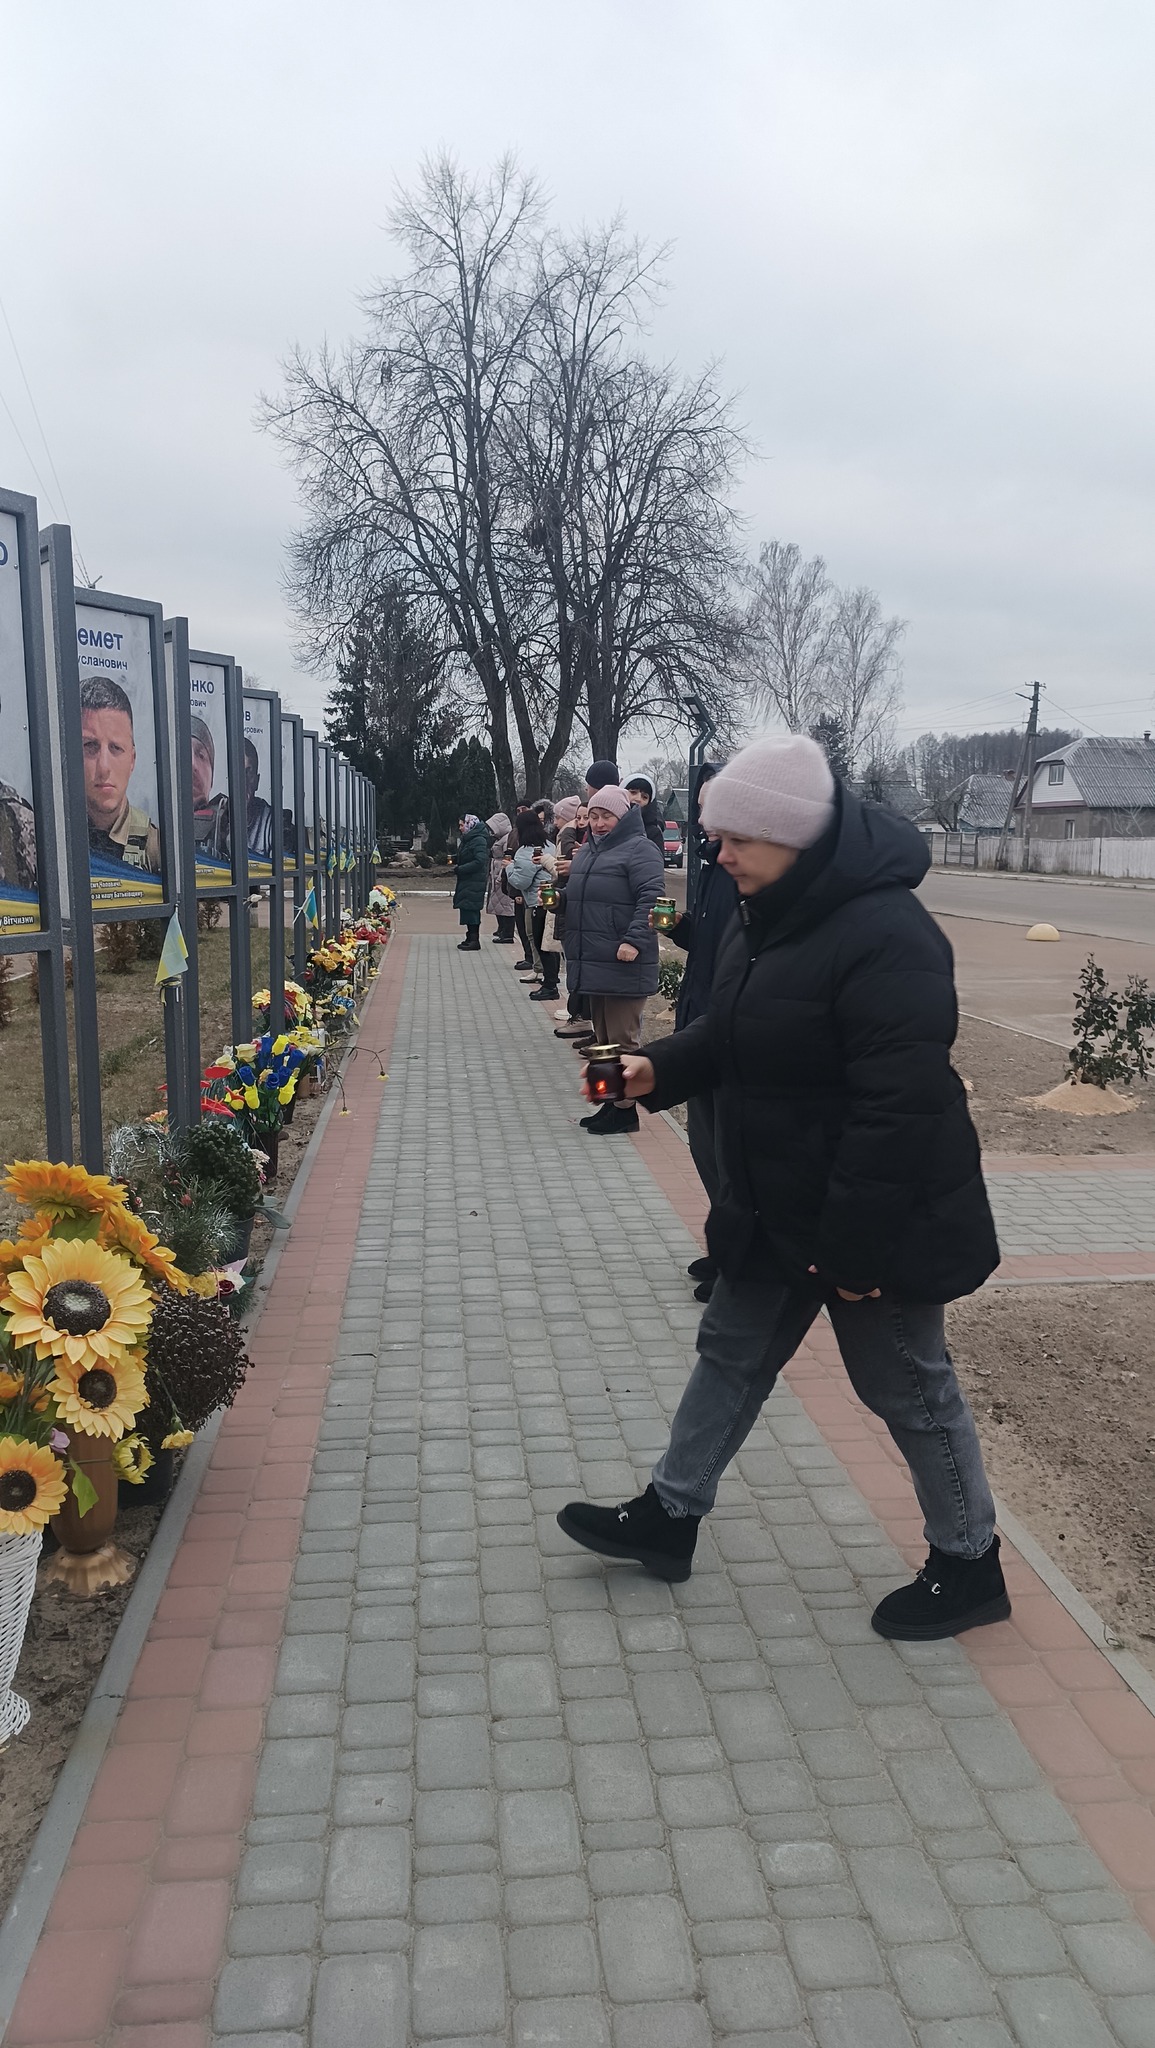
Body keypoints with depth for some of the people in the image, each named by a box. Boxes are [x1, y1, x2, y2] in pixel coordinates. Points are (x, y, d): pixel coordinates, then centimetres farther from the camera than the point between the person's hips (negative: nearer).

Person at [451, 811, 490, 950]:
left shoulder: (479, 840, -15)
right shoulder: (467, 839, 16)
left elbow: (479, 862, -23)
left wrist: (460, 869, -20)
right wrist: (454, 858, 4)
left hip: (474, 883, -10)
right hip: (466, 881, 10)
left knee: (470, 909, -10)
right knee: (467, 909, 12)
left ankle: (474, 941, -8)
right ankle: (471, 938, 18)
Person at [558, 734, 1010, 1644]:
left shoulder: (886, 938, -28)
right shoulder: (772, 916, 3)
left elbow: (897, 1110, -29)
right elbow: (730, 1036, 15)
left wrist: (856, 1242, -26)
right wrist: (660, 1068, -2)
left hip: (878, 1222, -9)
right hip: (776, 1209, 9)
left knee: (908, 1387, 9)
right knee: (734, 1353, 19)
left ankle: (969, 1565, 32)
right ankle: (669, 1517, 36)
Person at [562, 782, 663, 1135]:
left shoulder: (638, 849, -9)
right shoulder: (587, 851, 20)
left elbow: (650, 899, -18)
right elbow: (575, 897, 31)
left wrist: (634, 941, -26)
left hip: (623, 964, -9)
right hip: (593, 962, 9)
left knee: (622, 1039, -4)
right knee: (603, 1038, 16)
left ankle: (626, 1109, 4)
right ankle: (610, 1102, 26)